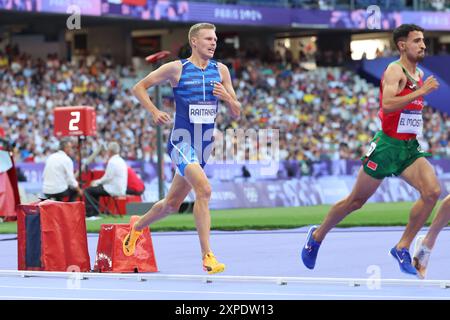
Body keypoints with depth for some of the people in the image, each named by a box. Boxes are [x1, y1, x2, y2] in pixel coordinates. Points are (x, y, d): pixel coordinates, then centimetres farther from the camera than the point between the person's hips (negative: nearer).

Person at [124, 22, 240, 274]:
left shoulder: (221, 70, 7)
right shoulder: (176, 69, -5)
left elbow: (236, 114, 9)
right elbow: (139, 87, 4)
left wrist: (227, 97, -12)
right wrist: (155, 112, -11)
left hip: (204, 148, 6)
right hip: (182, 142, -6)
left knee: (172, 205, 16)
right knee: (204, 189, -28)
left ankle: (138, 225, 45)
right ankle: (207, 256, -27)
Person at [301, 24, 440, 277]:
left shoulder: (419, 74, 14)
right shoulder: (395, 70, -13)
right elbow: (387, 104, -30)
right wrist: (421, 91, -29)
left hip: (410, 147, 7)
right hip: (388, 145, -7)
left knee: (433, 191, -16)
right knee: (356, 201, 4)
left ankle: (402, 248, -6)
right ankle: (317, 236, 27)